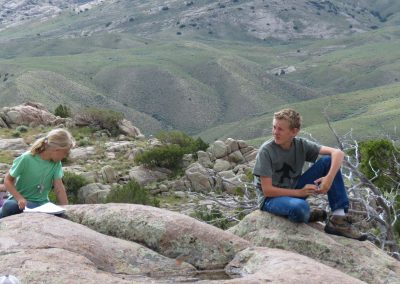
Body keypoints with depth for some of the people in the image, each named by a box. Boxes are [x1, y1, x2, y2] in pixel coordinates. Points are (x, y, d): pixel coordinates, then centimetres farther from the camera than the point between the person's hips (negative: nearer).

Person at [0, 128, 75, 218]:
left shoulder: (56, 163, -2)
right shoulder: (26, 159, -15)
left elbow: (59, 188, -6)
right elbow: (8, 180, -9)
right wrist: (20, 198, -23)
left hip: (41, 202, 4)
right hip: (22, 200, -3)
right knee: (10, 206, -38)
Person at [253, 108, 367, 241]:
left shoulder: (301, 144, -6)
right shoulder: (266, 150, -18)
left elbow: (338, 153, -12)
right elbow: (267, 190, -19)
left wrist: (329, 178, -27)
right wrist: (299, 192, -22)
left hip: (294, 190, 5)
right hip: (271, 198, -5)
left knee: (328, 161, -11)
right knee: (299, 206, -42)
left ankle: (339, 218, -13)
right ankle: (306, 216, -2)